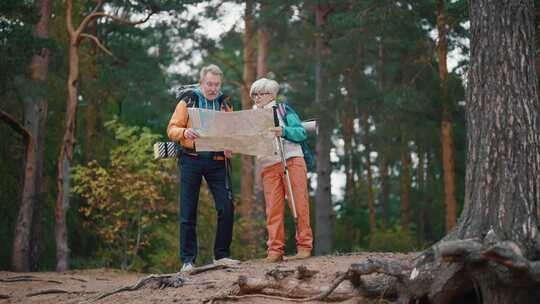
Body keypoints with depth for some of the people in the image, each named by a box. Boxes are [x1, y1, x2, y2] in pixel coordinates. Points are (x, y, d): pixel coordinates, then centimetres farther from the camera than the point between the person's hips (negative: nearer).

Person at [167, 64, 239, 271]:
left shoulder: (224, 105, 14)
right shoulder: (188, 102, 5)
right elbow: (171, 129, 0)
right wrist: (184, 132, -22)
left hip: (217, 162, 2)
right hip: (192, 160, -2)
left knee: (226, 208, -6)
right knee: (188, 212, 0)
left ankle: (222, 254, 8)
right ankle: (187, 260, 6)